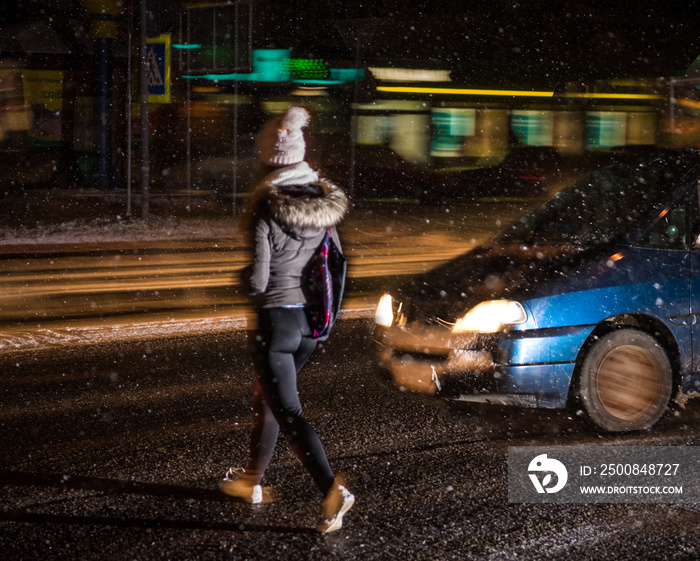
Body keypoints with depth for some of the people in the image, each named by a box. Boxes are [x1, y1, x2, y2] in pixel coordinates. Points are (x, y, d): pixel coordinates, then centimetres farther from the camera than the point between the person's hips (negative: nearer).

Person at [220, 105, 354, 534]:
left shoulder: (267, 210, -17)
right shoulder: (324, 204, 2)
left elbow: (257, 280, -18)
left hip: (276, 317, -7)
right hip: (310, 320, 7)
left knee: (288, 412, -4)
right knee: (267, 397, 24)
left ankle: (332, 488, -20)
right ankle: (252, 480, 38)